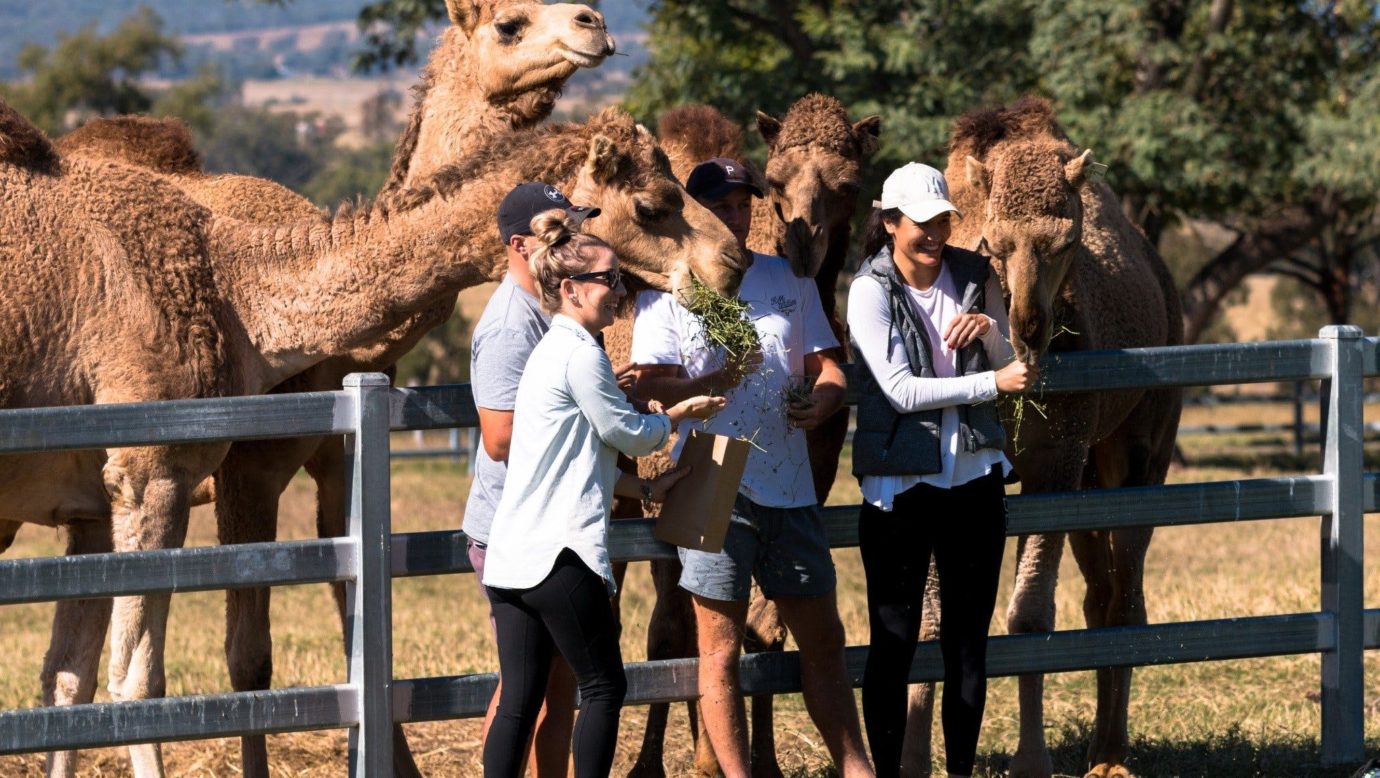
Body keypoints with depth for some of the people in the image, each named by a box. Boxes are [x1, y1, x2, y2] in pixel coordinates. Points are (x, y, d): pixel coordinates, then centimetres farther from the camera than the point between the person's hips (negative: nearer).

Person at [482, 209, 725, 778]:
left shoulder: (552, 350, 20)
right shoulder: (581, 355, -11)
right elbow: (629, 433, -2)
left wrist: (643, 489, 25)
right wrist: (682, 413, 14)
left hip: (510, 555, 9)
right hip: (558, 555, -9)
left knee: (519, 698, 4)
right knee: (604, 686, 2)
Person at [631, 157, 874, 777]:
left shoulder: (790, 281, 13)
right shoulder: (668, 292, 1)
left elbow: (827, 366, 15)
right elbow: (648, 385, -8)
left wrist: (821, 401, -8)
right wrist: (712, 381, -26)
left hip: (788, 487, 4)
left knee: (822, 639, 9)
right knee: (720, 645, 0)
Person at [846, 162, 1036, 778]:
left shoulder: (975, 275, 3)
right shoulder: (871, 290, -10)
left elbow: (1012, 362, 12)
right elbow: (901, 389, -17)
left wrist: (989, 327, -10)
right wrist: (994, 382, -19)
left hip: (974, 474, 4)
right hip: (899, 480, -4)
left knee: (968, 642, 9)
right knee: (894, 643, 0)